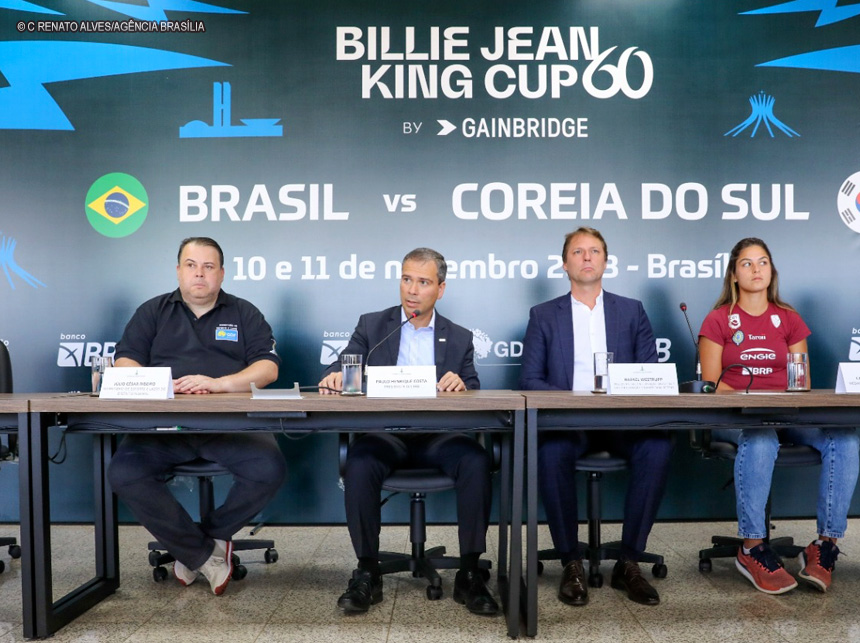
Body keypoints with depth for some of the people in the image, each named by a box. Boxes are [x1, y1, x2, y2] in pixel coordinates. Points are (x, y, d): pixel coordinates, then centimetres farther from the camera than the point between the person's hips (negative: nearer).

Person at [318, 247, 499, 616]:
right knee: (359, 462, -32)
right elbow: (342, 369, 2)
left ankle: (469, 574, -16)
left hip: (438, 435, 1)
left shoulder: (459, 338, 13)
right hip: (385, 433, 0)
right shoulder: (371, 326, 12)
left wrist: (461, 385, -19)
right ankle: (367, 574, -16)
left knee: (476, 460, -29)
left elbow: (473, 395, 5)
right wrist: (334, 377, -23)